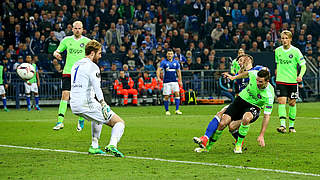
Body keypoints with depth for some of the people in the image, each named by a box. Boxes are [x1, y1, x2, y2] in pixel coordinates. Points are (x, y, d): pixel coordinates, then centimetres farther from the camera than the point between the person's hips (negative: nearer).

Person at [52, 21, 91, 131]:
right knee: (65, 95, -9)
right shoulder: (67, 40, 8)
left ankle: (81, 120, 20)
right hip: (67, 72, 1)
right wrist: (56, 54, -14)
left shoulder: (87, 41, 2)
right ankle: (60, 121, -12)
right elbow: (57, 51, 10)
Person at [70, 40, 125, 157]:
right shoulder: (92, 66, -8)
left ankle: (94, 147, 29)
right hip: (87, 104, -8)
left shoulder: (76, 65, 19)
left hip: (74, 105, 8)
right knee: (120, 123, -1)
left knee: (98, 117, 39)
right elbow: (97, 89, -21)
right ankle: (112, 145, -27)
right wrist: (104, 105, -25)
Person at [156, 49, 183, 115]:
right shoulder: (164, 62, -2)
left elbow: (178, 71, 16)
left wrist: (180, 81, 12)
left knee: (177, 94, -12)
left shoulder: (176, 62, 8)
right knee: (166, 96, -1)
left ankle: (177, 110, -9)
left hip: (174, 81, 2)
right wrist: (158, 77, -26)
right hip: (166, 82, -2)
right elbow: (158, 70, -10)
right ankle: (167, 110, 13)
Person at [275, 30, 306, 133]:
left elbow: (303, 65, -5)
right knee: (281, 102, -12)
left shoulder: (295, 51, -5)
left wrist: (300, 75, -20)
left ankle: (291, 125, 21)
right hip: (280, 81, 1)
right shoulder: (277, 51, 5)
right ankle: (282, 125, -19)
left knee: (292, 103, 7)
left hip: (292, 81, -1)